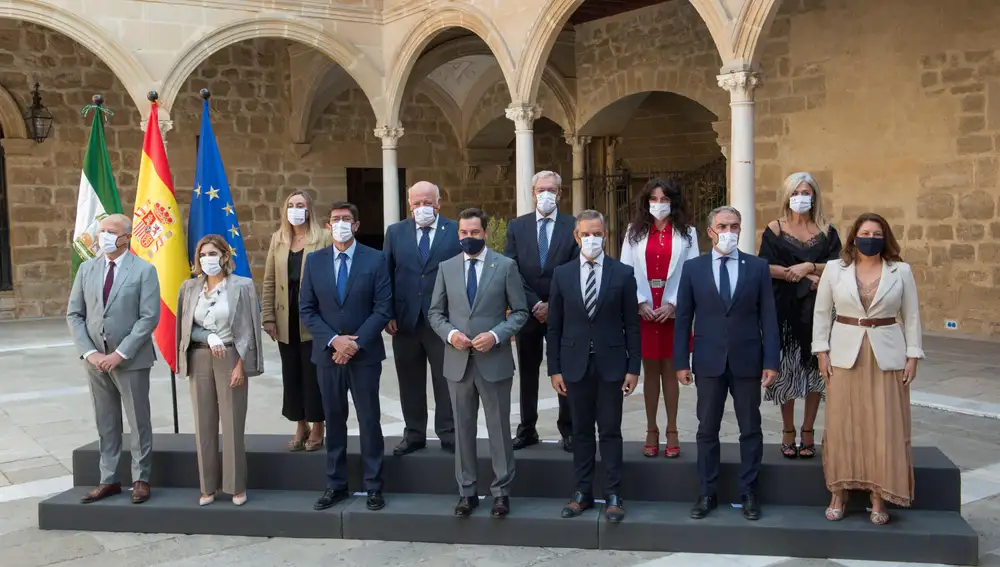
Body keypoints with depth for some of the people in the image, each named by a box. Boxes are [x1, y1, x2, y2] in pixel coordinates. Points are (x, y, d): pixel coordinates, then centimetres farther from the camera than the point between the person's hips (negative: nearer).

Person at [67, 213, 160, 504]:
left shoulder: (144, 270, -6)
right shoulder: (86, 269, 7)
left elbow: (149, 318, -12)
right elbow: (74, 314, 6)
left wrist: (120, 354, -16)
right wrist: (89, 352, -7)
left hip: (131, 360, -4)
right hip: (95, 359, 4)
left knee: (139, 422, 5)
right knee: (106, 424, 11)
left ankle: (141, 480, 16)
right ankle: (109, 480, 21)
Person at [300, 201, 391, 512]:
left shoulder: (375, 259, -2)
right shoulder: (314, 260, 5)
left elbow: (383, 308, -6)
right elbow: (306, 310, 3)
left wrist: (356, 342, -14)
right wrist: (332, 340, -10)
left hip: (365, 354, -2)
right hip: (327, 353, 2)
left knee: (369, 420, 4)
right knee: (334, 420, 10)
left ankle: (373, 486, 14)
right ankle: (336, 485, 20)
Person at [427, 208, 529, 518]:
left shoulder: (506, 266, -1)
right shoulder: (446, 268, 7)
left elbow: (520, 311, -1)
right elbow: (435, 313, 10)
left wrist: (496, 335, -16)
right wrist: (450, 333, -10)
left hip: (494, 360, -2)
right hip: (458, 361, 3)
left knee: (499, 429, 5)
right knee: (463, 430, 10)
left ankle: (501, 492, 18)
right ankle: (467, 491, 21)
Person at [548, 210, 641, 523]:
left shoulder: (623, 274, 0)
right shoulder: (562, 274, 4)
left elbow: (632, 325, 0)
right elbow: (554, 326, 5)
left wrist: (633, 368, -3)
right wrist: (554, 369, 1)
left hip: (611, 364, -1)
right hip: (575, 365, 2)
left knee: (610, 431, 4)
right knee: (581, 431, 10)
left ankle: (612, 495, 13)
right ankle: (583, 492, 20)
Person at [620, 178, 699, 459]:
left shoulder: (687, 233, 4)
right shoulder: (635, 232, 7)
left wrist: (672, 304, -11)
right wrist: (640, 303, -9)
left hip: (674, 312, -1)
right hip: (643, 312, 1)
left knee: (670, 370, 5)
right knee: (650, 371, 6)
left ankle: (672, 432, 13)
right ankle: (651, 431, 14)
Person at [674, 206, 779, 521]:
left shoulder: (758, 267, 3)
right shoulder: (693, 268, 3)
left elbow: (767, 317, 1)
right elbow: (683, 318, 3)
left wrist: (771, 361, -5)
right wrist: (681, 361, -2)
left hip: (747, 361, 0)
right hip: (708, 362, 0)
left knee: (750, 430, 8)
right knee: (707, 430, 8)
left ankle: (749, 493, 20)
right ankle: (707, 493, 19)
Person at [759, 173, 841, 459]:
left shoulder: (826, 231, 9)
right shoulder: (775, 229, 4)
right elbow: (767, 267, -6)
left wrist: (808, 267, -14)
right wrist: (807, 277, -11)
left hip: (817, 308, 1)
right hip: (785, 307, -1)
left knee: (815, 369, 0)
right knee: (786, 369, -2)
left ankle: (808, 431, 10)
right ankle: (788, 433, 8)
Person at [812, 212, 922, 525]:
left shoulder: (901, 271, 2)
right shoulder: (834, 268, 2)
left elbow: (911, 317, 4)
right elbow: (822, 313, 4)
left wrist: (912, 356, -2)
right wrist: (822, 352, -2)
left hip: (887, 357, 0)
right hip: (844, 355, 0)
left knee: (885, 427, 2)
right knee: (842, 426, 4)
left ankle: (879, 499, 11)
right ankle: (838, 494, 14)